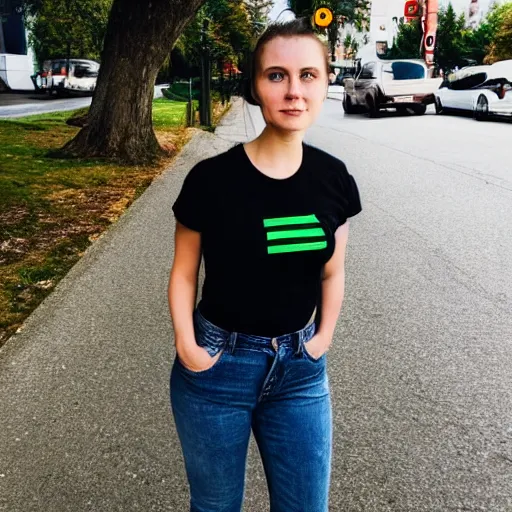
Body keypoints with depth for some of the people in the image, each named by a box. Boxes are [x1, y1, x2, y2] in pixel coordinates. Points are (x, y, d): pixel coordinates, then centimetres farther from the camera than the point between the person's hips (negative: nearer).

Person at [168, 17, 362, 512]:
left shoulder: (333, 179, -5)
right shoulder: (211, 179, -15)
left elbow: (332, 271, 7)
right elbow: (183, 273, -3)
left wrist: (323, 338, 0)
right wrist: (186, 347, -12)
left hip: (301, 369, 3)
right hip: (217, 366, -2)